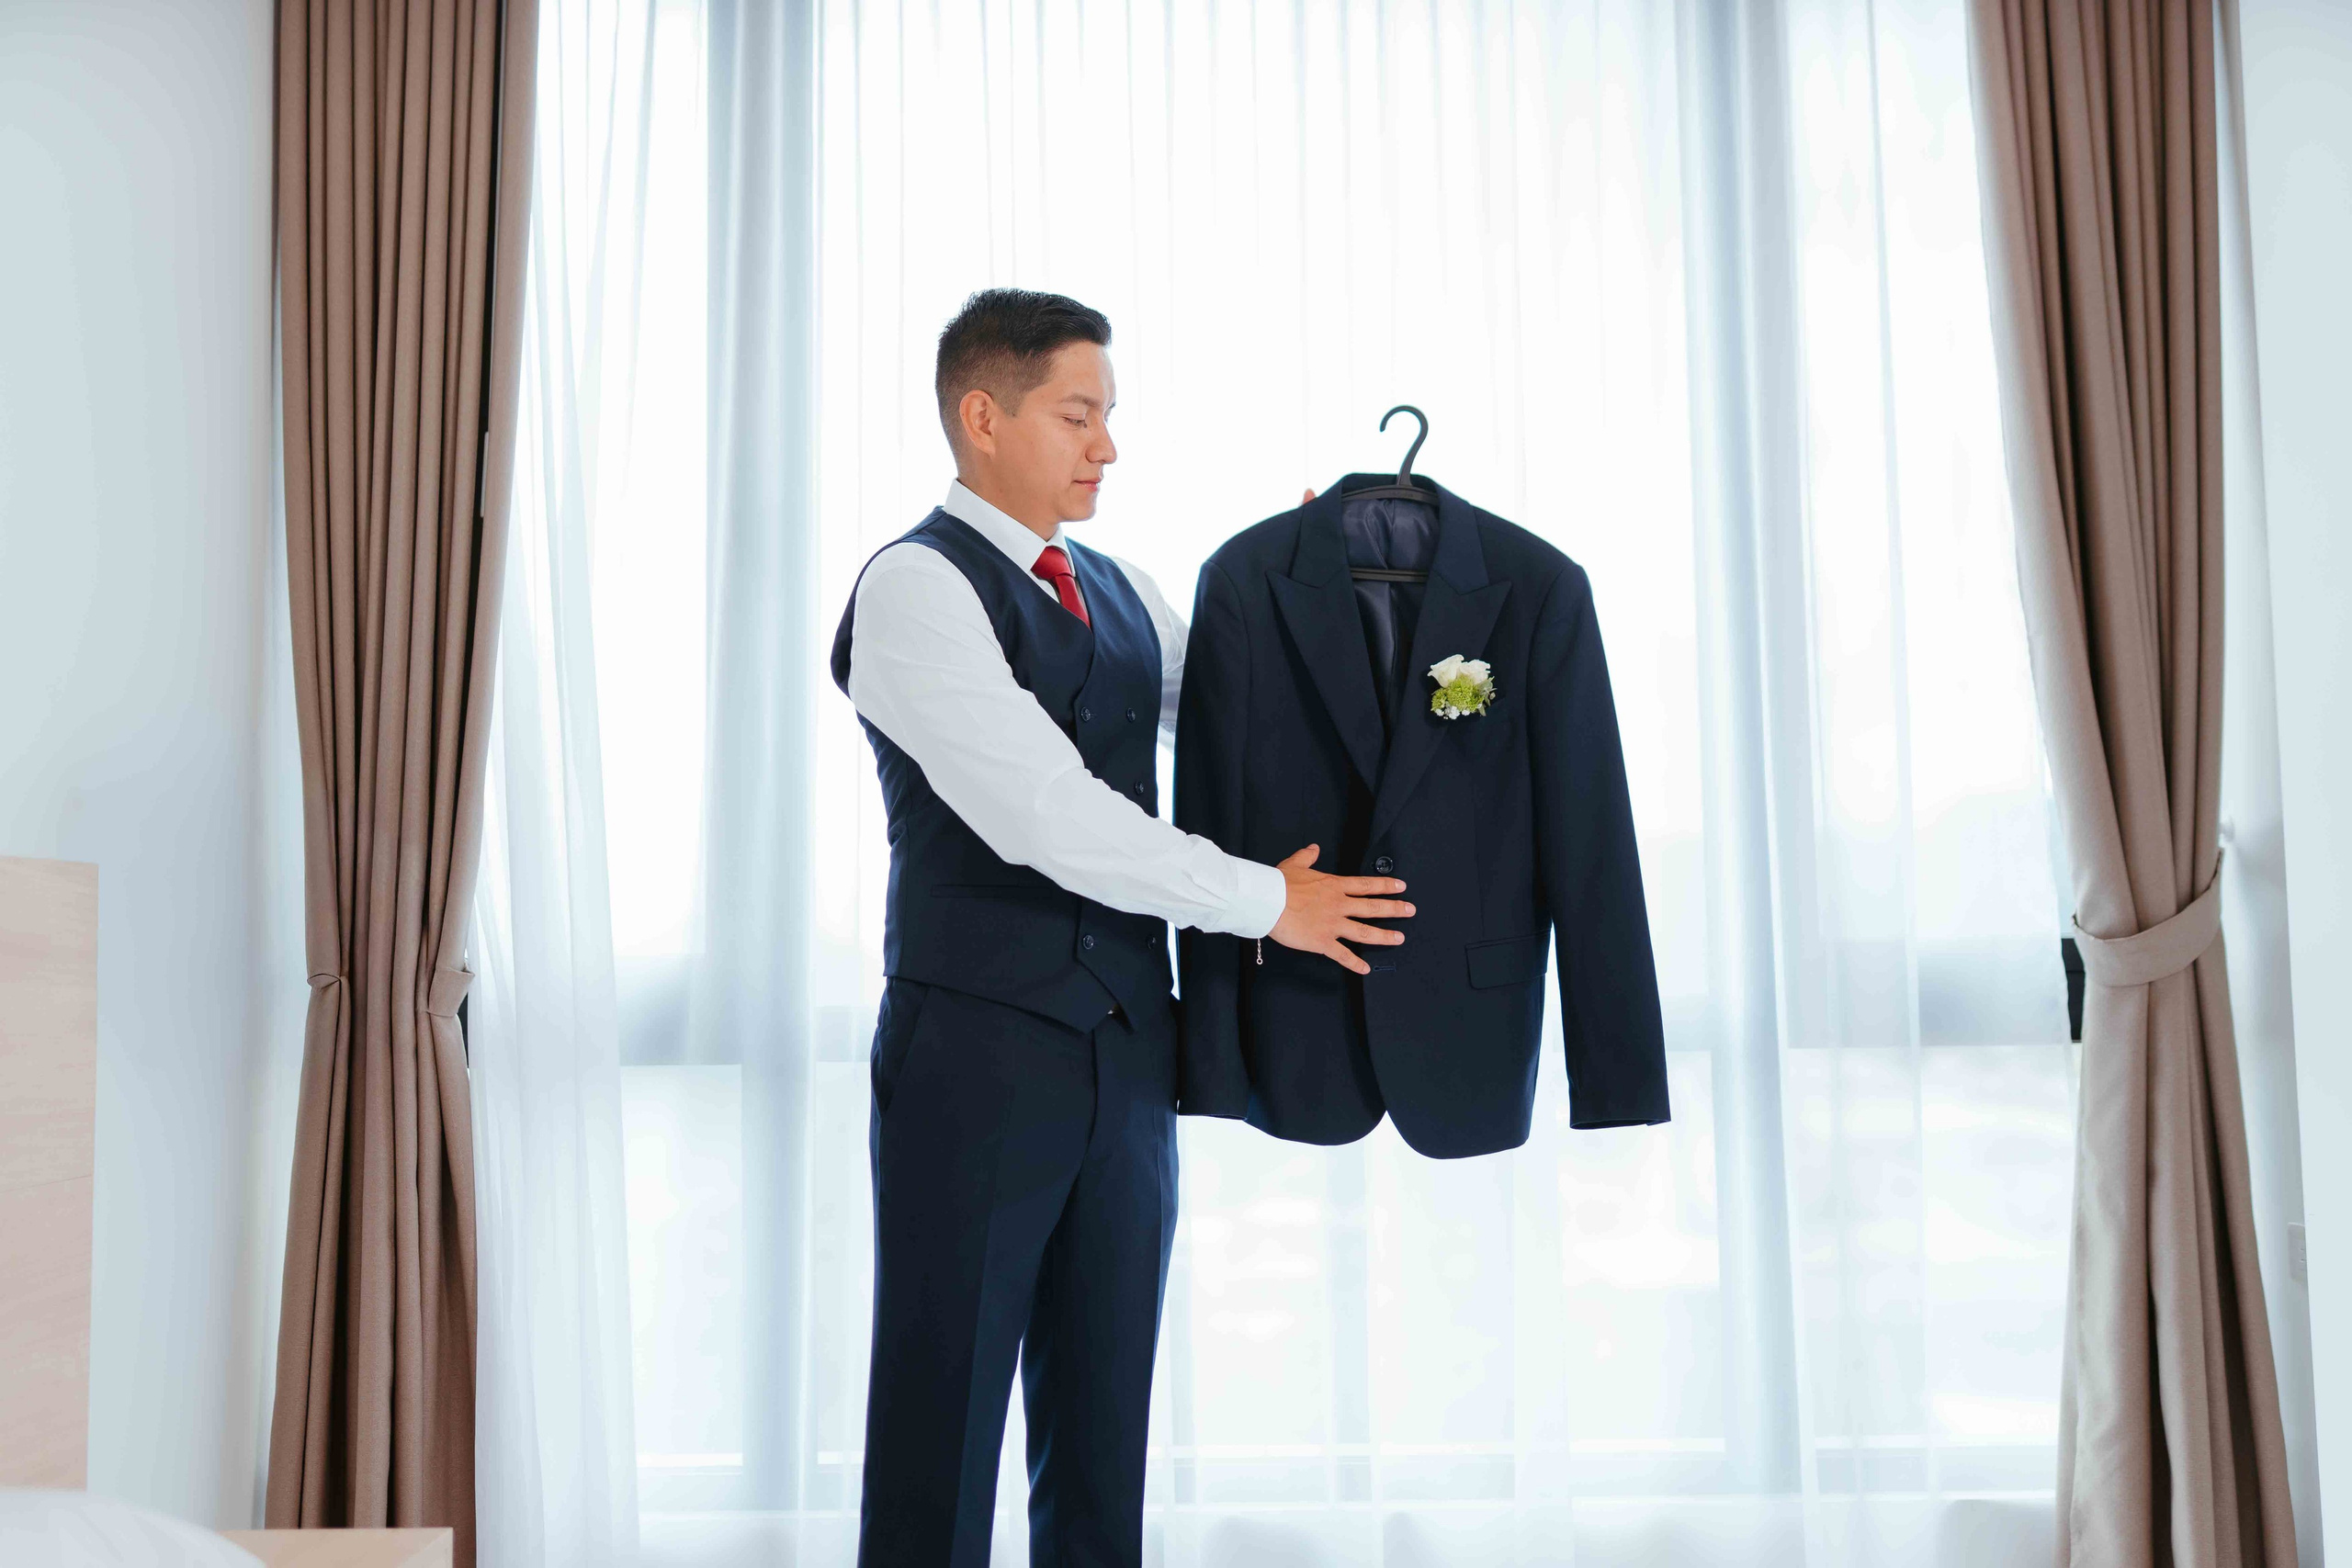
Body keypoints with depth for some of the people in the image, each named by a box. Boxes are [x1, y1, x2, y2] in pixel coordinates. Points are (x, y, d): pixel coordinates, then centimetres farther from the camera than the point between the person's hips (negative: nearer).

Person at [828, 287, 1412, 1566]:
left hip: (1126, 1049, 7)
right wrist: (1266, 901, -14)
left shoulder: (1115, 592, 14)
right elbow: (1044, 813, -19)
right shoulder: (914, 589, -10)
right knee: (943, 1413, 2)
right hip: (980, 1043, -7)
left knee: (1103, 1418, 14)